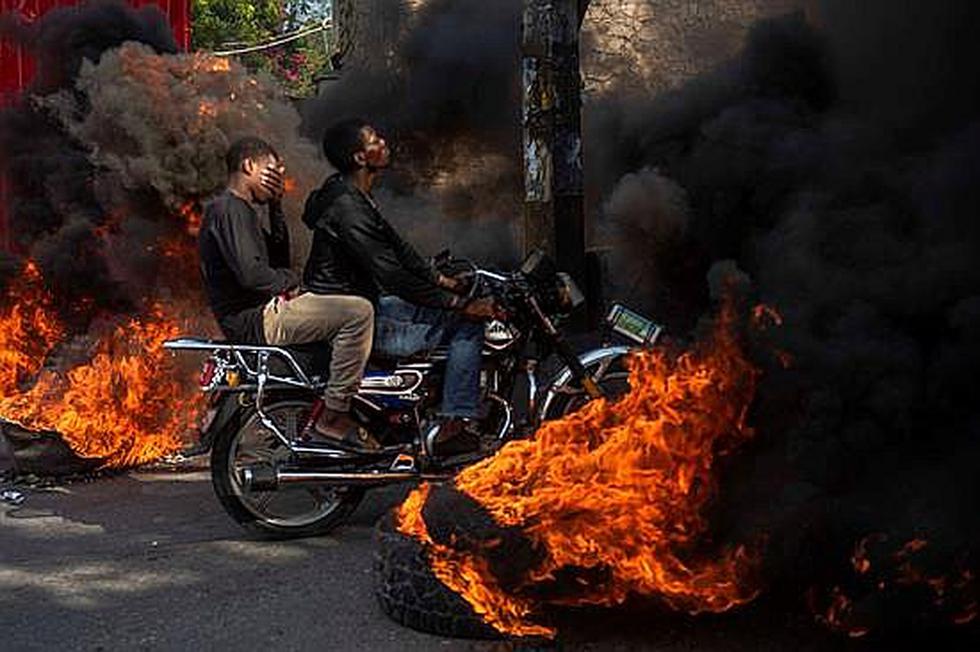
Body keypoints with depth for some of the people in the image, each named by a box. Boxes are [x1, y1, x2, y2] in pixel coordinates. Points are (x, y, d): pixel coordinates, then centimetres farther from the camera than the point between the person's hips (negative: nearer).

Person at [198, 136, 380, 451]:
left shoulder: (239, 208, 20)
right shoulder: (229, 208, -13)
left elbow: (279, 257, 22)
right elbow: (250, 273, -25)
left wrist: (276, 206, 13)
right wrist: (288, 281, -6)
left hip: (261, 311, 11)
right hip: (254, 319, -11)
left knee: (354, 310, 25)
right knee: (358, 312, -20)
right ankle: (332, 418, -17)